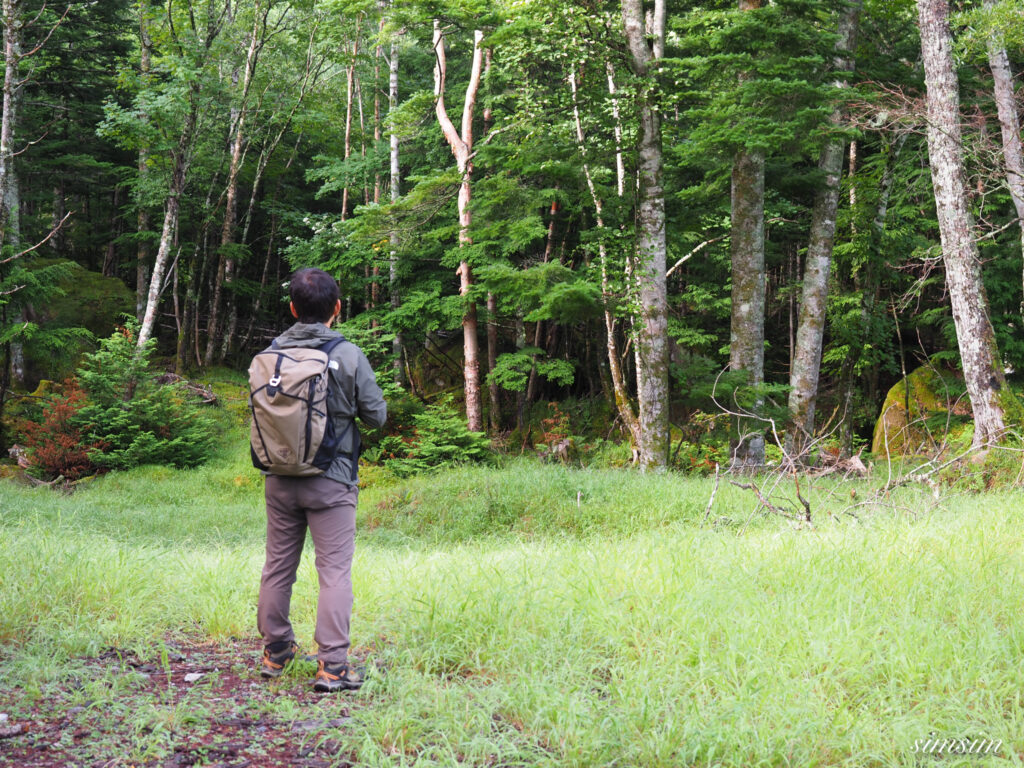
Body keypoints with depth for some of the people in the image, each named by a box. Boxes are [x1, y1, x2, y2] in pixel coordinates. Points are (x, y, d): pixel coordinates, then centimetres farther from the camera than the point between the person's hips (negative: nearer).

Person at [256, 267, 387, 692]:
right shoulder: (348, 355, -10)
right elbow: (376, 415, -4)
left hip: (280, 479, 4)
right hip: (331, 481, -4)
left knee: (278, 565, 14)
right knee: (334, 570, -1)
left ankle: (275, 652, 26)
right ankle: (332, 665, -4)